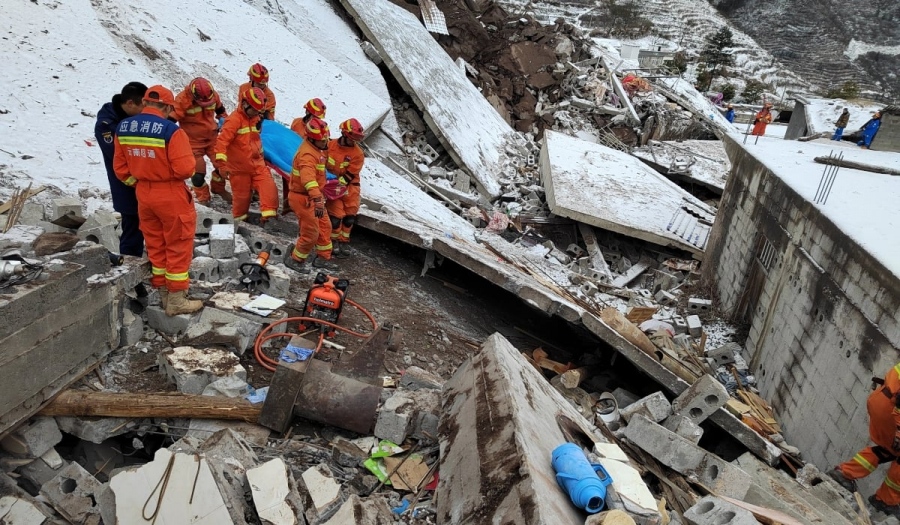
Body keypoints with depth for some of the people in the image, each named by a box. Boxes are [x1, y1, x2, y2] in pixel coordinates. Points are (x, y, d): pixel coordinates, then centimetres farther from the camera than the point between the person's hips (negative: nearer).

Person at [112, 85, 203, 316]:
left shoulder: (123, 128, 1)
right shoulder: (171, 130, -21)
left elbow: (120, 168, 6)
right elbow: (185, 169, -22)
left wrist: (137, 182, 18)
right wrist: (176, 172, 1)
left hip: (143, 194, 6)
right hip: (171, 195, -6)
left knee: (155, 245, 17)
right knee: (178, 246, 6)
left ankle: (163, 293, 28)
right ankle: (176, 299, 12)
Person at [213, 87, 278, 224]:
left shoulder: (255, 118, 8)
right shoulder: (234, 120, -17)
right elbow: (222, 141, -23)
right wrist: (221, 163, -27)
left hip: (257, 164, 6)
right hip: (239, 167, -6)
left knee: (269, 187, -11)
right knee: (242, 194, 8)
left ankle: (269, 214, -8)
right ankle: (239, 218, 30)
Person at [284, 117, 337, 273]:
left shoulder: (318, 148, 5)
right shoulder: (307, 154, -28)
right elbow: (308, 177, -45)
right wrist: (317, 200, -56)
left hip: (314, 196, 10)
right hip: (304, 198, -10)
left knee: (325, 227, 16)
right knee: (311, 233, -2)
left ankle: (322, 258, 30)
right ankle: (294, 259, 18)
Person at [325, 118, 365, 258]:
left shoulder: (358, 153, -10)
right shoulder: (330, 145, -4)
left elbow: (350, 175, -14)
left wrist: (337, 183, -24)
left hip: (349, 186, 0)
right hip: (332, 185, 0)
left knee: (350, 215, 2)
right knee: (336, 214, -7)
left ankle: (344, 240, 23)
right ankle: (334, 240, 16)